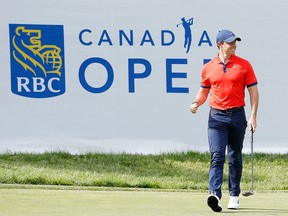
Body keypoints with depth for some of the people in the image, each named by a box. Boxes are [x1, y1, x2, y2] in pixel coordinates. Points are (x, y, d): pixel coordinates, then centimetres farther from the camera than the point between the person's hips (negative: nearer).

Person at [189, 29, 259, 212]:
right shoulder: (208, 68, 6)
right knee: (217, 156, -14)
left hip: (237, 115, 0)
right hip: (217, 117, 0)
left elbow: (253, 91, 3)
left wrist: (253, 117, -5)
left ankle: (234, 195, 20)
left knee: (235, 158, 9)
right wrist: (196, 103, -2)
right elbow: (204, 90, 19)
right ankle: (215, 195, -27)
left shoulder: (244, 65, 3)